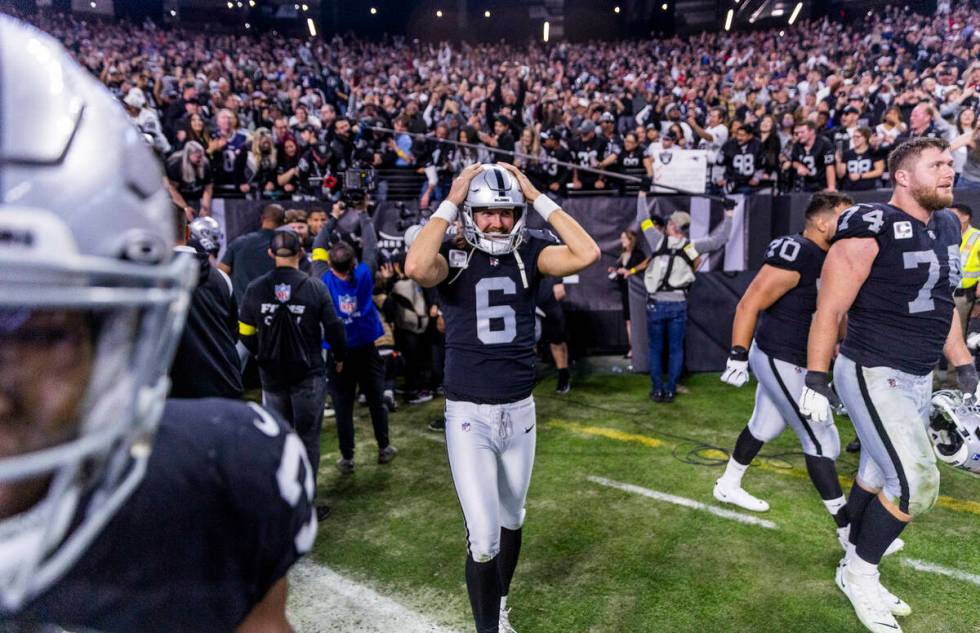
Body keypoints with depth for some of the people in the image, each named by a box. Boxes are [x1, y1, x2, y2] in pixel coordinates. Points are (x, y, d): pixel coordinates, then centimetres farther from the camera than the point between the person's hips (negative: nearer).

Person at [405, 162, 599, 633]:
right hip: (469, 415, -3)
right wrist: (449, 203, -21)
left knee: (511, 521, 22)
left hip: (520, 411, 4)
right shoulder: (452, 257, -9)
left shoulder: (529, 252, -2)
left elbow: (587, 254, -19)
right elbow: (416, 269, -33)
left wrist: (538, 197, -14)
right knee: (484, 539, -4)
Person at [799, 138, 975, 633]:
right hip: (871, 375, -8)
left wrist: (965, 370, 18)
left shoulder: (947, 227, 11)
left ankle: (858, 572, 33)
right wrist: (816, 381, -15)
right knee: (915, 482, -11)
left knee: (878, 477, 16)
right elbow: (829, 311, -15)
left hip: (917, 379, 8)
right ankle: (858, 573, 12)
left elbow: (943, 306, 21)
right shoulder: (871, 229, -16)